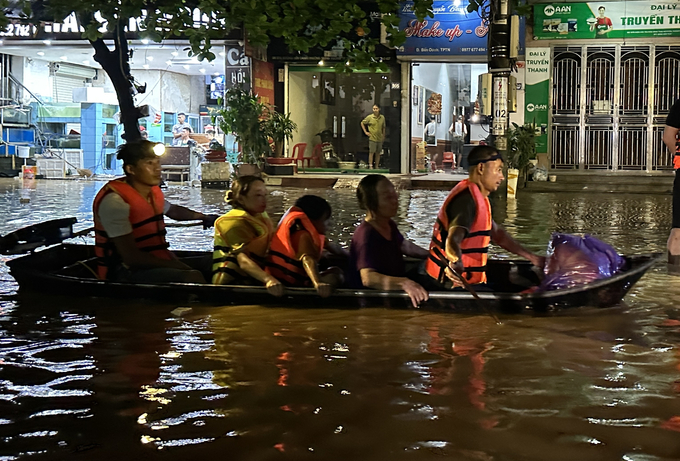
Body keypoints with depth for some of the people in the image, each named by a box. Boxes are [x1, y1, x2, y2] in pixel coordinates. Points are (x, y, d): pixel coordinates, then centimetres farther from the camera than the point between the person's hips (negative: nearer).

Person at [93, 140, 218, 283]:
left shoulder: (154, 192, 8)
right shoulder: (115, 201, -20)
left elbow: (172, 210, 35)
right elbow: (132, 257, -26)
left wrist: (201, 216, 24)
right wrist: (177, 266, -21)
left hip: (158, 262, 10)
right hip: (128, 271, -9)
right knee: (192, 278, -28)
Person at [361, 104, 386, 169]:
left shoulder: (382, 117, 6)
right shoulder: (369, 117, -4)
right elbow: (362, 123, 7)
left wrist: (383, 136, 13)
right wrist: (365, 132, 1)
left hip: (380, 138, 4)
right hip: (372, 138, -4)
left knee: (378, 153, 8)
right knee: (371, 152, -5)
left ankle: (377, 166, 15)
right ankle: (370, 166, -2)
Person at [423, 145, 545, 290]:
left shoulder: (478, 196, 15)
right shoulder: (466, 199, -19)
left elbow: (496, 233, 25)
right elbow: (452, 241, -34)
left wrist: (532, 258, 23)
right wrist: (455, 262, -56)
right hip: (452, 284, -10)